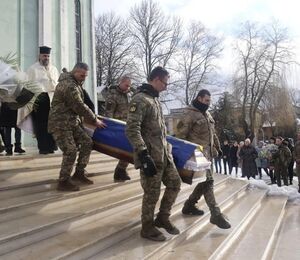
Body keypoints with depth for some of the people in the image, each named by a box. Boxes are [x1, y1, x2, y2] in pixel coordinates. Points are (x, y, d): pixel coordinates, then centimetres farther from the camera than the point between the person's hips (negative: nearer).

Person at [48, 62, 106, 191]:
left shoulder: (76, 84, 13)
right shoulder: (69, 85, -20)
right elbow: (80, 107, -20)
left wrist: (92, 118, 13)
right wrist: (95, 120, -10)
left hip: (72, 122, 10)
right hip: (60, 124, -10)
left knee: (87, 142, 4)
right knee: (70, 151, -11)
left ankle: (79, 173, 15)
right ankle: (63, 182, 4)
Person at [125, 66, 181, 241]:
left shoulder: (155, 99, 15)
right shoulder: (140, 100, -14)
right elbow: (132, 130, -22)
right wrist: (144, 155, -27)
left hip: (165, 154, 9)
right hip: (151, 157, -9)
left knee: (175, 184, 14)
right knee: (152, 194, 2)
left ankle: (163, 218, 32)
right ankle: (147, 228, 22)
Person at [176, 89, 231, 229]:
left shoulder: (207, 114, 18)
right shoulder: (189, 114, -10)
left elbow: (213, 133, 25)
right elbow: (181, 134, -13)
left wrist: (217, 147, 24)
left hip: (208, 153, 9)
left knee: (204, 181, 13)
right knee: (207, 181, -12)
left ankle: (189, 206, 29)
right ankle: (216, 214, -8)